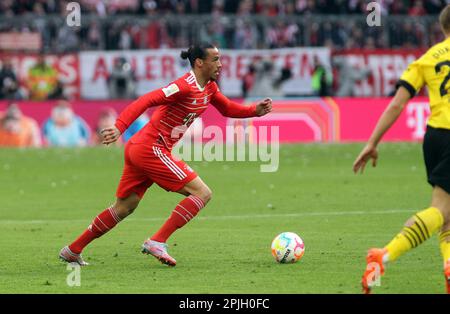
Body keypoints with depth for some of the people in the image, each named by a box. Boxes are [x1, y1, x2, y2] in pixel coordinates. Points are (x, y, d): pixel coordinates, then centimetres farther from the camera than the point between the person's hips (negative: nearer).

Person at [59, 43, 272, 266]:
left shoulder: (209, 87, 10)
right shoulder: (185, 87, -19)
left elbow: (227, 108, 25)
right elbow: (145, 101, -27)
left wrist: (255, 110, 8)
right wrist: (119, 127, -38)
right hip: (150, 149, -10)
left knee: (124, 207, 17)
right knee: (202, 193, -11)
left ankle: (72, 251, 23)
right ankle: (157, 242, -14)